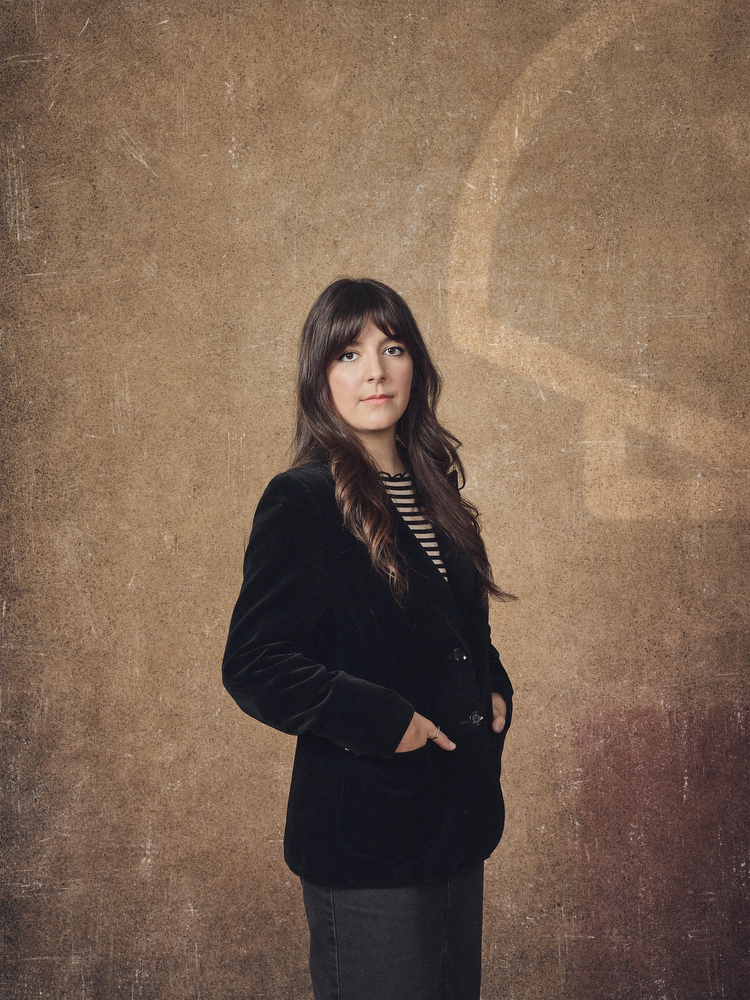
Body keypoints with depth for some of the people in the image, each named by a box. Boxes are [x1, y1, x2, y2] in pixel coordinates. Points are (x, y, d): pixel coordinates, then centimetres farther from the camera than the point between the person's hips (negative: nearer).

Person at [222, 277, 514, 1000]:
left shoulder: (431, 489, 11)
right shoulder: (300, 501, -12)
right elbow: (253, 666, -16)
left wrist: (494, 691, 6)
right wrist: (381, 719, -21)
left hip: (458, 819, 8)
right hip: (364, 836, -7)